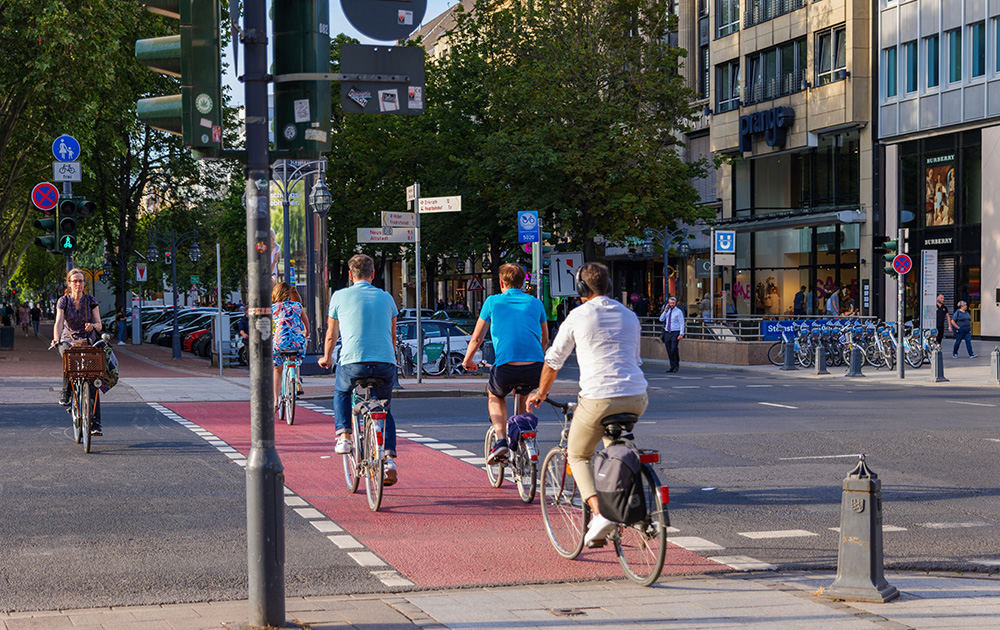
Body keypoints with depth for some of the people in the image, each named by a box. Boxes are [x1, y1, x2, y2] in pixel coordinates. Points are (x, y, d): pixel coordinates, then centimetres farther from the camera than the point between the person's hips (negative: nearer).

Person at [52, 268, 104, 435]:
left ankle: (95, 423, -8)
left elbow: (99, 325, -6)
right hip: (68, 341, 0)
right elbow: (58, 322, -18)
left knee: (92, 383, -9)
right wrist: (56, 339, -37)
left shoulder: (91, 300, -2)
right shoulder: (63, 301, -4)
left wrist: (92, 326, -30)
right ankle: (66, 392, -15)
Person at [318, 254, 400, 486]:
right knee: (385, 410, 23)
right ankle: (389, 459, 6)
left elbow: (331, 334, 20)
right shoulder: (386, 298, 15)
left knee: (341, 392, 32)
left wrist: (326, 358, 38)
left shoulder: (340, 296, 8)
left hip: (353, 363, -2)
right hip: (386, 366, 2)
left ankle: (344, 436, 16)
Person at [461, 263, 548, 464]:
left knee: (496, 397, 29)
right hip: (535, 369, 2)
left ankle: (500, 440, 7)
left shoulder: (493, 302, 12)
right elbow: (544, 339, 30)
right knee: (523, 394, 36)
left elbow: (477, 338, 16)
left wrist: (467, 360, 34)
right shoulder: (535, 303, 19)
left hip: (506, 367, -2)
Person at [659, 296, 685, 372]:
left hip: (675, 333, -5)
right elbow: (661, 319, 7)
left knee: (674, 350, -16)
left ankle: (677, 364, 1)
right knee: (669, 351, 4)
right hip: (667, 333, 5)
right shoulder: (667, 311, 14)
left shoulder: (678, 312, -2)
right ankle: (672, 366, 12)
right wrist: (665, 311, -4)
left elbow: (682, 323, -4)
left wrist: (681, 334, -13)